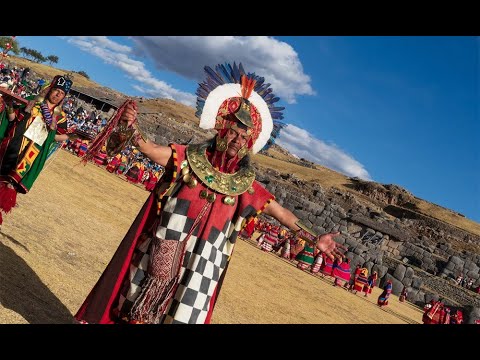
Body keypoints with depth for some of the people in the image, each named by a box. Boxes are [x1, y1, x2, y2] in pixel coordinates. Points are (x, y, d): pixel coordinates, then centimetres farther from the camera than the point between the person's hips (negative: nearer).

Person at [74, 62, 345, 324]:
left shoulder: (245, 183, 0)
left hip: (200, 269, 2)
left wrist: (314, 239, 0)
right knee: (138, 312, 13)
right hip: (160, 257, -1)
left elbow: (281, 213, 3)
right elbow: (152, 150, -17)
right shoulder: (190, 157, -4)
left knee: (182, 316, 11)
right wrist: (133, 127, -34)